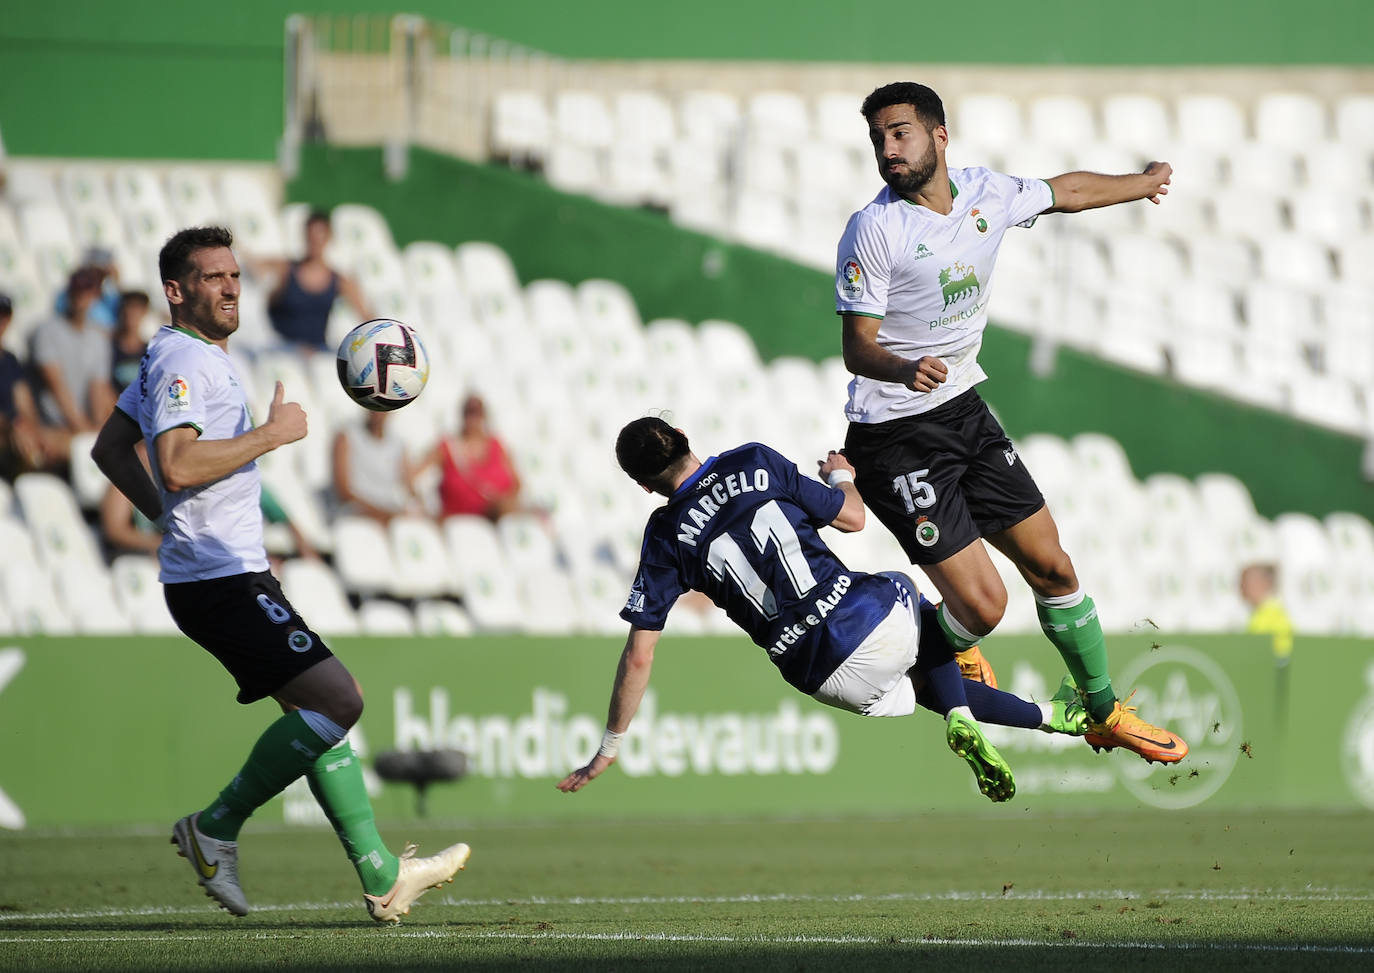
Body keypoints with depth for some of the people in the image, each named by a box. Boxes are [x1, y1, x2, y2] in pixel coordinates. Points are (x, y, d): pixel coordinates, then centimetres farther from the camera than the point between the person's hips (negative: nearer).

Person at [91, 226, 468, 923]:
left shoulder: (174, 356, 18)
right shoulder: (183, 361, -15)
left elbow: (110, 450, 26)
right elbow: (178, 465, -28)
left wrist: (166, 515, 22)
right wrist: (272, 432, -19)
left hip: (234, 574, 11)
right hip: (221, 580, -11)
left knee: (319, 708, 12)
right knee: (337, 699, -16)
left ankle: (380, 877, 13)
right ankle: (217, 827, -6)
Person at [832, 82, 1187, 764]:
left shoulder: (986, 195, 0)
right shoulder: (874, 229, -18)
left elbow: (1066, 191, 21)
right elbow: (857, 348, -17)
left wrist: (1143, 182, 37)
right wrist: (904, 369, -39)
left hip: (966, 412, 6)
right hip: (897, 438, -6)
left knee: (1052, 567, 9)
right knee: (982, 605, -12)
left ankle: (1105, 714, 27)